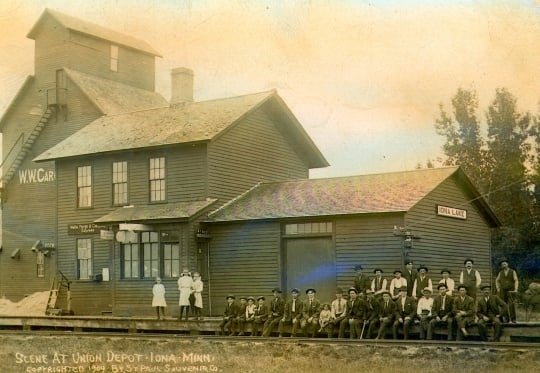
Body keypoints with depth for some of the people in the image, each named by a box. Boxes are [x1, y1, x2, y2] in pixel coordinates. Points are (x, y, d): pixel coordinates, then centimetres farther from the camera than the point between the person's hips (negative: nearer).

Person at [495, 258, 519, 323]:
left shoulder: (513, 272, 4)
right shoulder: (500, 273, 12)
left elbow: (516, 281, -2)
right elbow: (497, 281, 17)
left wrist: (516, 289, -12)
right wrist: (498, 288, 5)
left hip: (511, 291, -3)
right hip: (503, 291, 3)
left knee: (511, 305, -13)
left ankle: (513, 319, -11)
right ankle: (506, 319, 1)